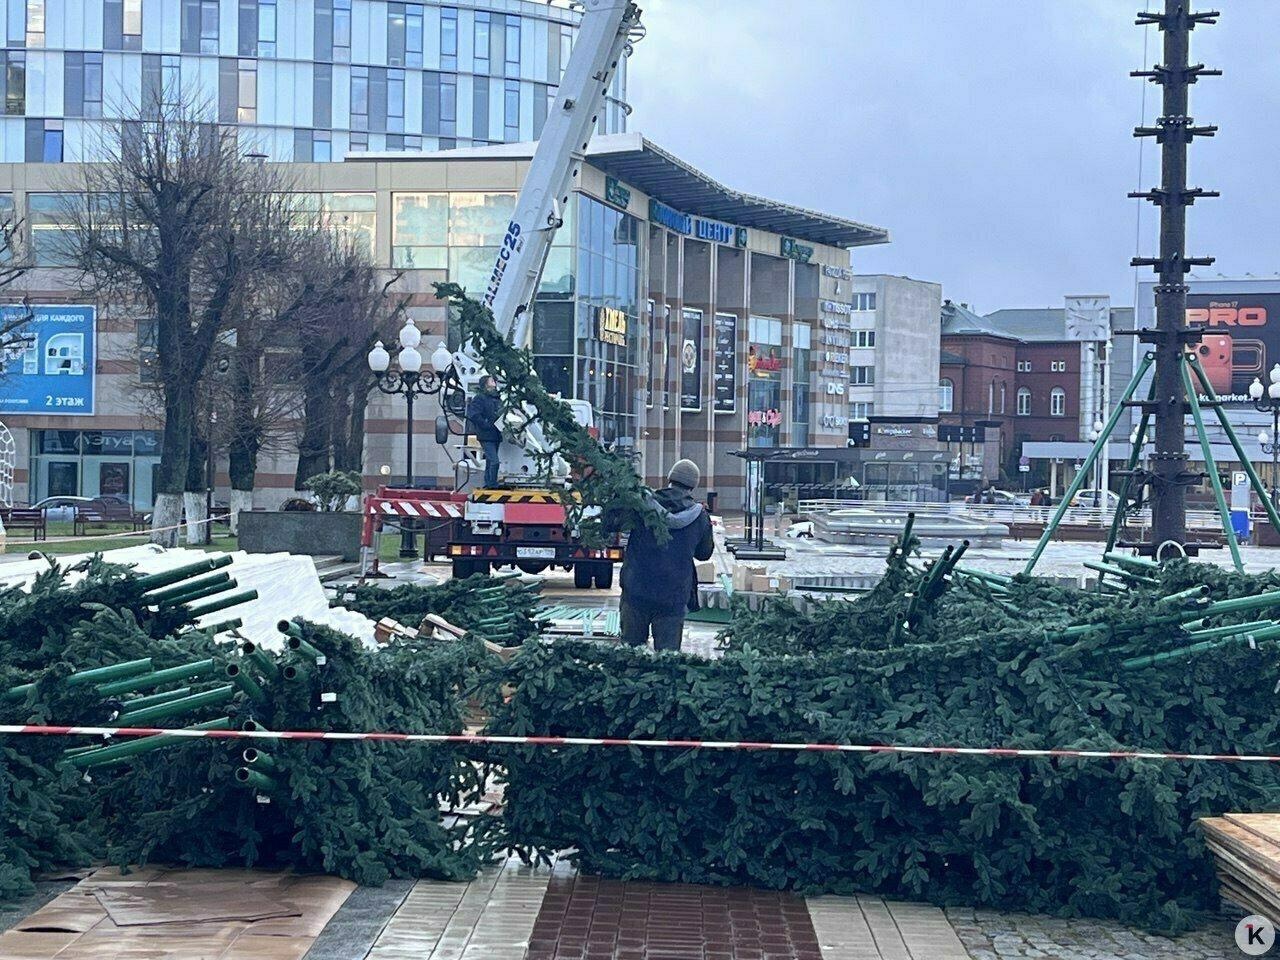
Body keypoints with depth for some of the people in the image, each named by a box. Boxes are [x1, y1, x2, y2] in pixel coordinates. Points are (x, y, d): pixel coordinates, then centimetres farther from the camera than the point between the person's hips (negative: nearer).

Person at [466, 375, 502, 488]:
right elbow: (473, 415, -18)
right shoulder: (479, 398, -8)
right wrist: (487, 425, -20)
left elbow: (500, 414, 26)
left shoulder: (496, 399, 18)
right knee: (494, 461, -16)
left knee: (490, 462, 13)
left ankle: (488, 484, 19)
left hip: (495, 436, 8)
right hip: (486, 436, -8)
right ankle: (493, 485, -11)